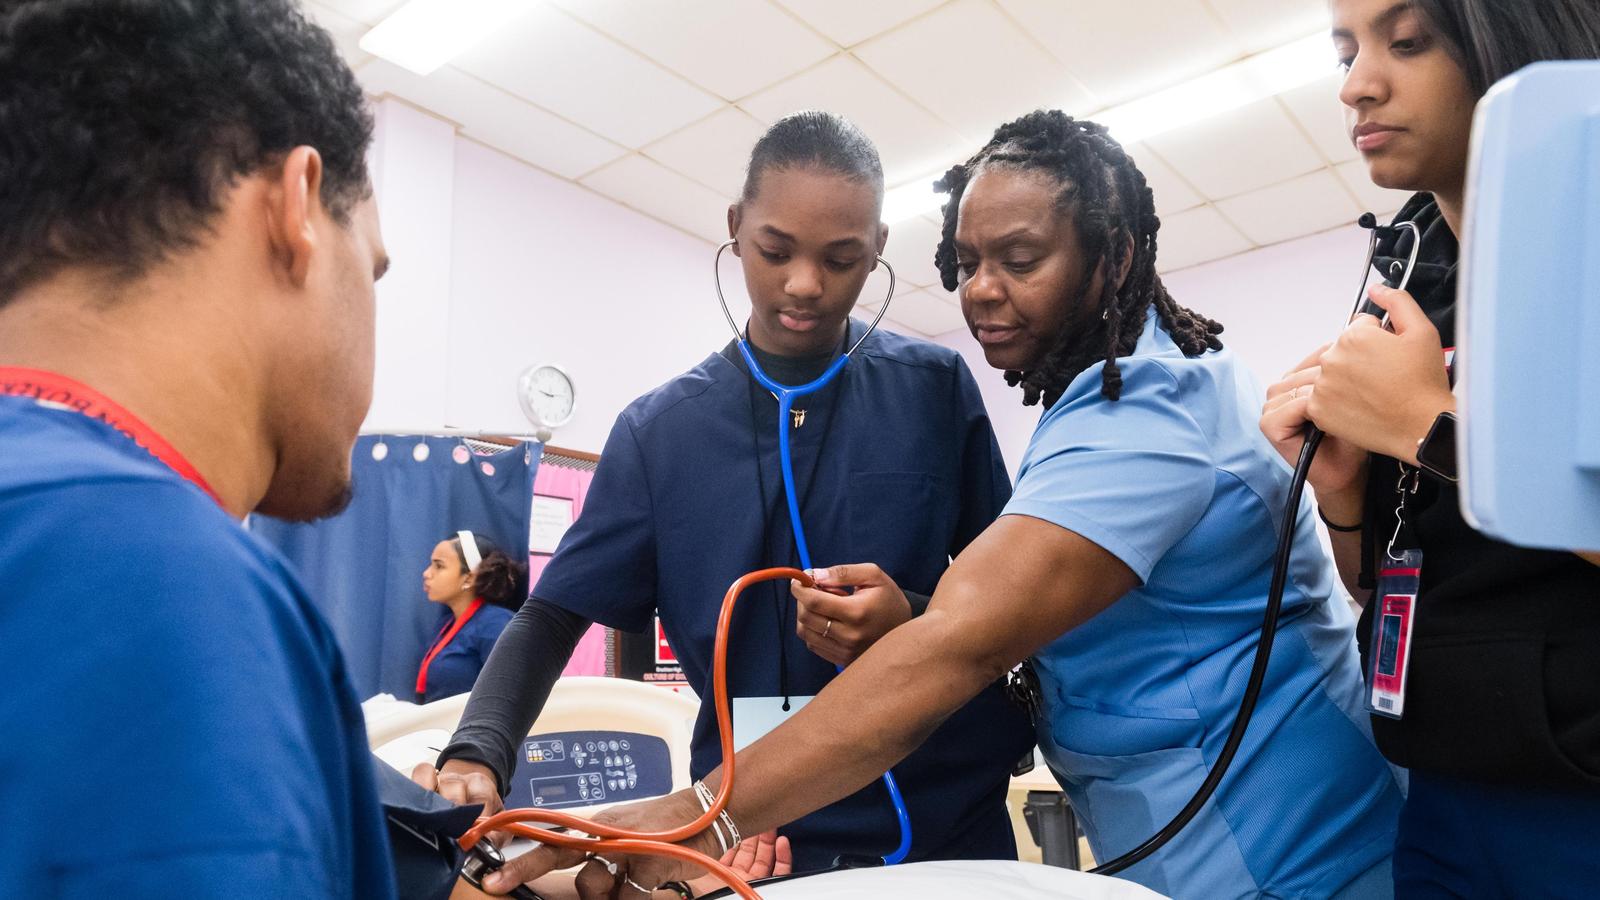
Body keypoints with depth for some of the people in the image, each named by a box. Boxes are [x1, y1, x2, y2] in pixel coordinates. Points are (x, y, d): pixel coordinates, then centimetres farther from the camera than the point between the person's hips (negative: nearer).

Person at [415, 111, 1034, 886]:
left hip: (945, 821, 1)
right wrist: (478, 754, -18)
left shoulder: (935, 389, -3)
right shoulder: (659, 430, -1)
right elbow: (553, 615, -1)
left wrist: (915, 626, -19)